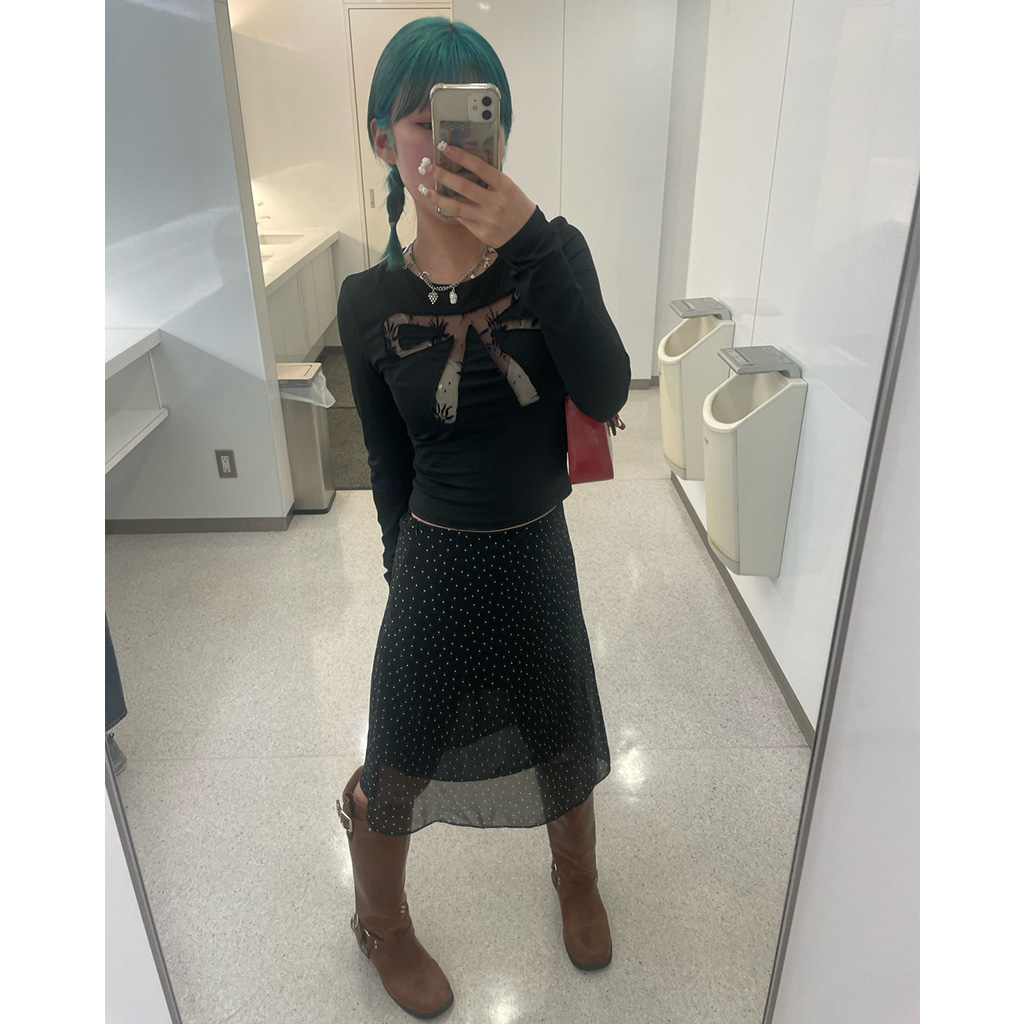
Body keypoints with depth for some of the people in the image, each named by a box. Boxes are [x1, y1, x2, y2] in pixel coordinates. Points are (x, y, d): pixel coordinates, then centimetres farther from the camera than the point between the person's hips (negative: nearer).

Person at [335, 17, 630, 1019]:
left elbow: (607, 393, -23)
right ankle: (380, 920, 48)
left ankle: (576, 876, 57)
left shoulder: (552, 250, -8)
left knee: (563, 741, 22)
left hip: (539, 556, 2)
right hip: (435, 563, -1)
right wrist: (408, 562, 9)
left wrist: (527, 237, -31)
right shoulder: (368, 300, -9)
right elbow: (389, 464, 0)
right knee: (396, 766, 14)